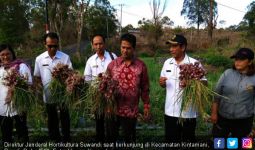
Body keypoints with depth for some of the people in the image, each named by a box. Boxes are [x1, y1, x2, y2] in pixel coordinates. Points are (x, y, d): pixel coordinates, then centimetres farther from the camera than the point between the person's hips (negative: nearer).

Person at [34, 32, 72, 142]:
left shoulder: (65, 57, -9)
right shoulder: (39, 59, -2)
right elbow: (37, 77, 7)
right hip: (48, 95, 2)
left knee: (65, 119, 13)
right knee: (52, 120, 18)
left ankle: (66, 140, 30)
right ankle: (55, 140, 35)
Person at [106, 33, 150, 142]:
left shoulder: (141, 66, -4)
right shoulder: (112, 64, -1)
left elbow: (145, 88, 2)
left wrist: (146, 106, 4)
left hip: (131, 111, -1)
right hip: (112, 109, 1)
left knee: (129, 139, 16)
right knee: (111, 138, 16)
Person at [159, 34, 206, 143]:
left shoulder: (194, 63, -10)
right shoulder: (167, 63, 4)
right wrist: (161, 83, -11)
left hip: (188, 112, -4)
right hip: (170, 111, 4)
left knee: (188, 141, 14)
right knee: (170, 141, 16)